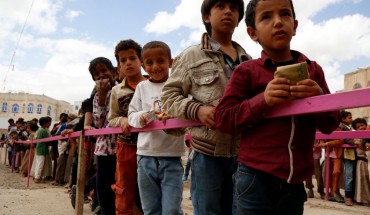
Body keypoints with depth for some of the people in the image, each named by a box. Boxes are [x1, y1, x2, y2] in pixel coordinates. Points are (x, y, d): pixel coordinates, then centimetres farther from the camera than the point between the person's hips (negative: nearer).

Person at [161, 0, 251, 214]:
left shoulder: (249, 61, 14)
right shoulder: (191, 56, 3)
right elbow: (169, 96, 0)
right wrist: (197, 110, -17)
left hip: (244, 152, 4)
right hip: (208, 152, -3)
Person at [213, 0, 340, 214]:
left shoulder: (313, 70, 6)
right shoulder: (247, 72, -4)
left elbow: (330, 124, 8)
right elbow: (223, 119, -7)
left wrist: (319, 99, -13)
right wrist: (262, 100, -21)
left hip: (295, 182, 4)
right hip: (255, 178, -3)